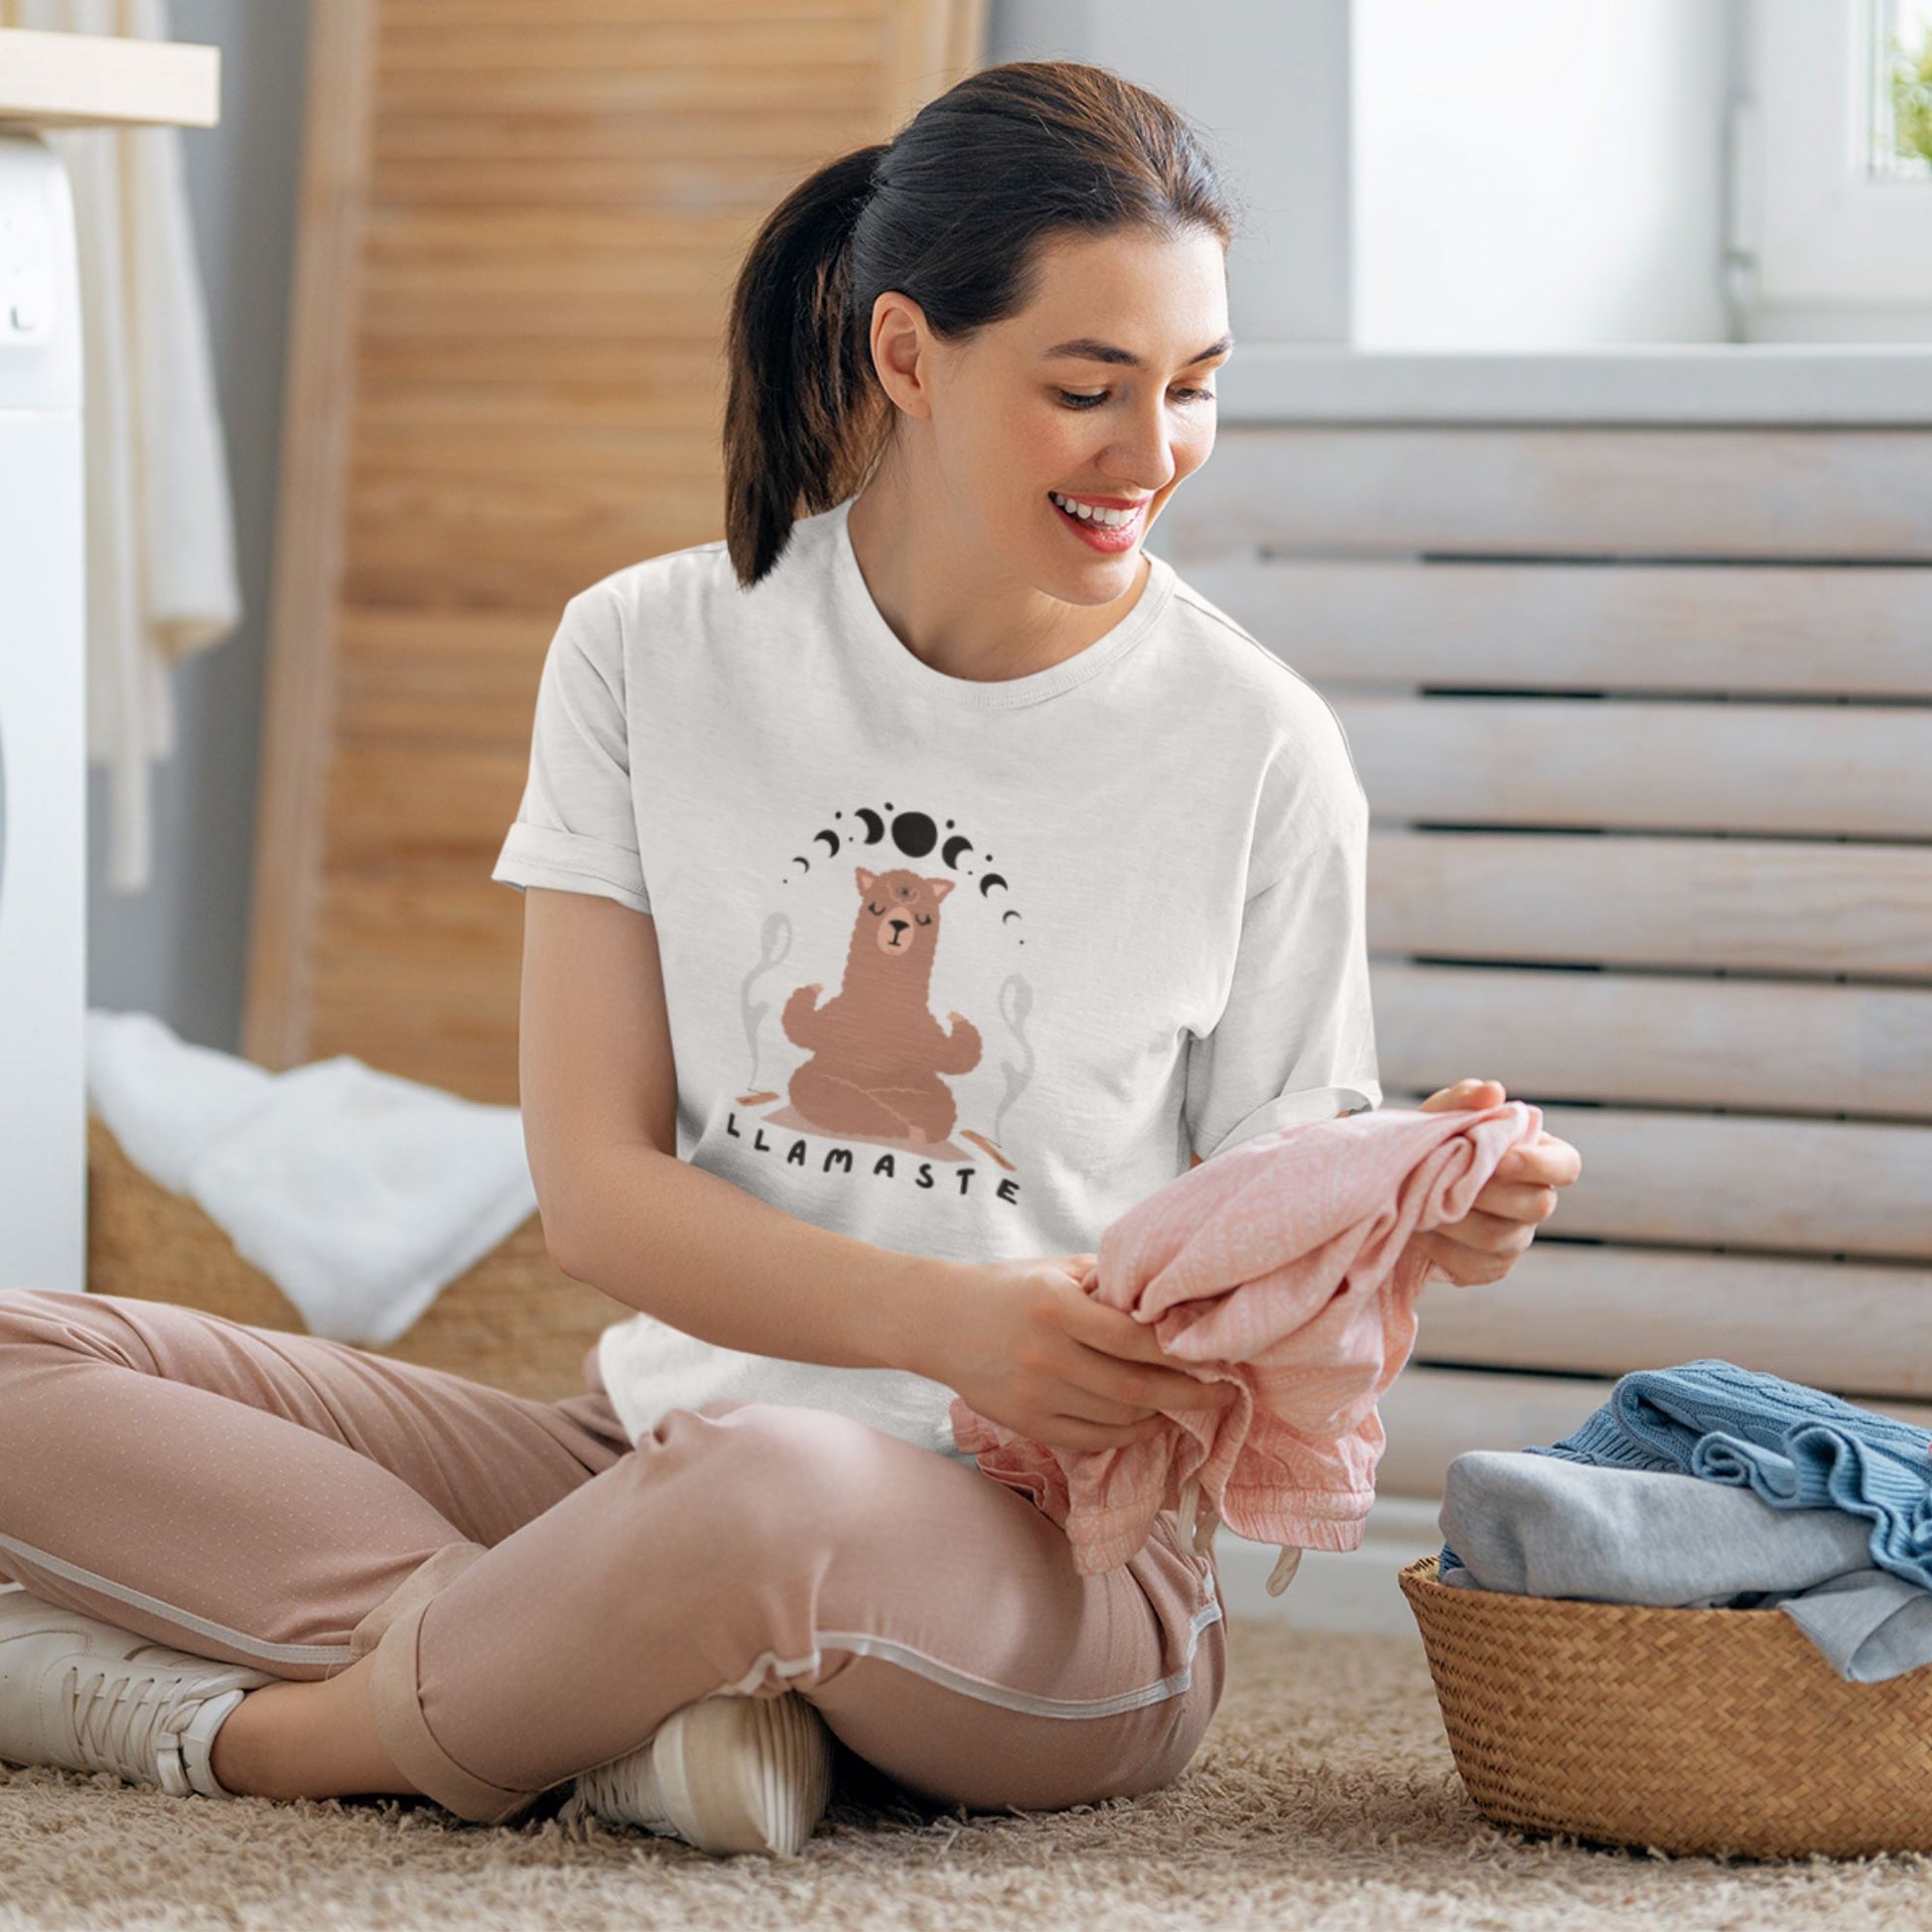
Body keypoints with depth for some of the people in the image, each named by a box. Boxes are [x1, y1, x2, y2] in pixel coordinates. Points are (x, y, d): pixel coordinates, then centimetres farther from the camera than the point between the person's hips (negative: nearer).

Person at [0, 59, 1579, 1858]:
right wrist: (940, 1319, -21)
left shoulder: (1255, 752, -1)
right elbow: (593, 1186, -3)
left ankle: (270, 1735, -15)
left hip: (1058, 1557, -3)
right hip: (650, 1440, 3)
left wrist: (1410, 1223, -19)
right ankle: (642, 1686, -22)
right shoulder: (652, 654, 3)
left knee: (779, 1488, -41)